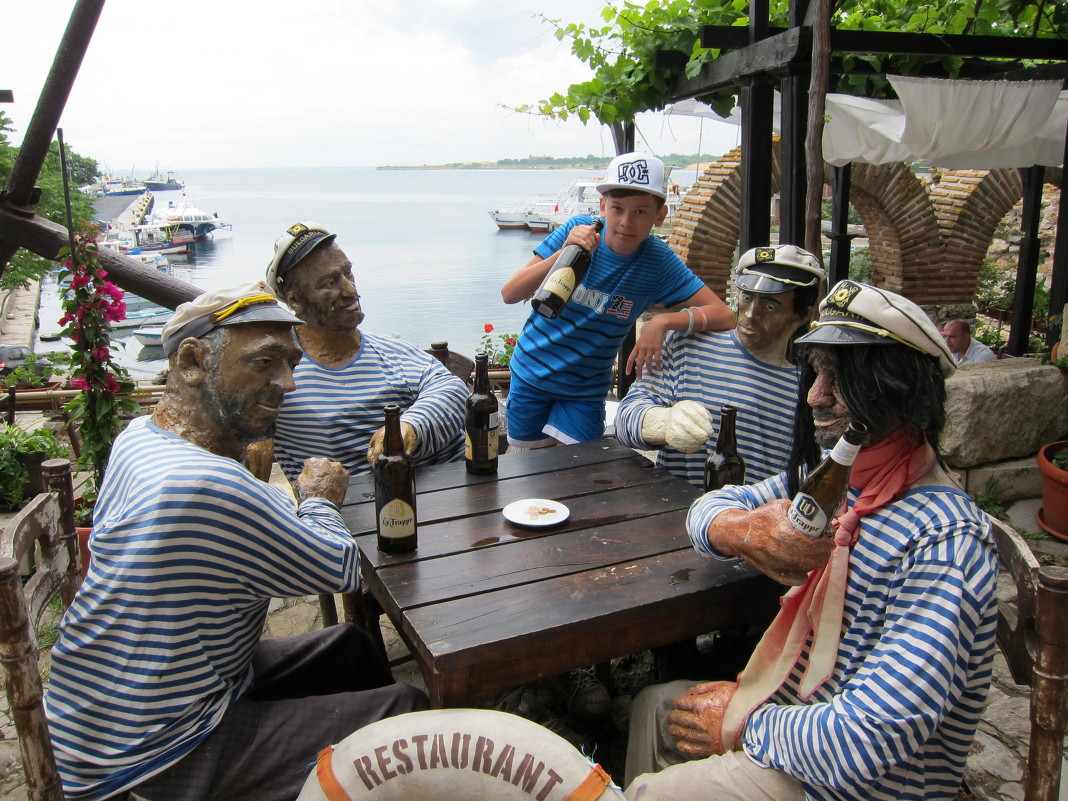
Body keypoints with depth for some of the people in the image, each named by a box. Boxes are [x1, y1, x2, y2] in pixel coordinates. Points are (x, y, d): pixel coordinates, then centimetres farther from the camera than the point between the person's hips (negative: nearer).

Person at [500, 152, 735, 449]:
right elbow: (509, 294, -20)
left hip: (585, 391, 0)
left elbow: (723, 315, -19)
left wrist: (663, 321, -36)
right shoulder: (579, 229, -16)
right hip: (531, 375, 0)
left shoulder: (658, 262, -14)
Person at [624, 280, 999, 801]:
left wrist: (745, 724, -17)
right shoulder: (834, 480, -5)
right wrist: (746, 530, -25)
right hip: (798, 709, 7)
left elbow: (867, 741, -35)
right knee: (651, 707, 18)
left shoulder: (943, 542, -31)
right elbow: (709, 509, 1)